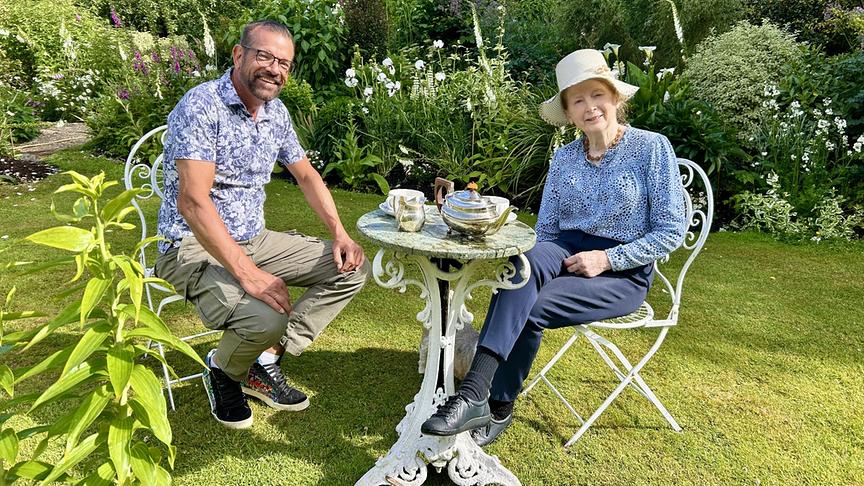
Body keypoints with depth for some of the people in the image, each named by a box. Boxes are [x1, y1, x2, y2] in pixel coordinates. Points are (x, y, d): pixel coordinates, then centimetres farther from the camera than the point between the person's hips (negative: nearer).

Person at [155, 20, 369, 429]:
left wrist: (340, 234, 1)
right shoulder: (201, 105, -18)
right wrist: (248, 274, -33)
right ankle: (224, 369, 5)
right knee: (266, 317, -34)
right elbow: (192, 201, -27)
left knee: (351, 268, -1)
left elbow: (306, 175, 16)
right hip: (194, 247, -8)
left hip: (253, 241, 8)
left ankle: (265, 362, -1)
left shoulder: (276, 113, 6)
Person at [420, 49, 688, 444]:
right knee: (524, 264, -34)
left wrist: (606, 258, -15)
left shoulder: (652, 148, -4)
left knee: (526, 309, -30)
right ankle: (476, 397, -35)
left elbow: (672, 231, -6)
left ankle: (497, 408, -19)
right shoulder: (564, 158, 9)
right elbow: (545, 229, 11)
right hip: (565, 253, 3)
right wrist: (535, 263, -11)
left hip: (623, 273, -3)